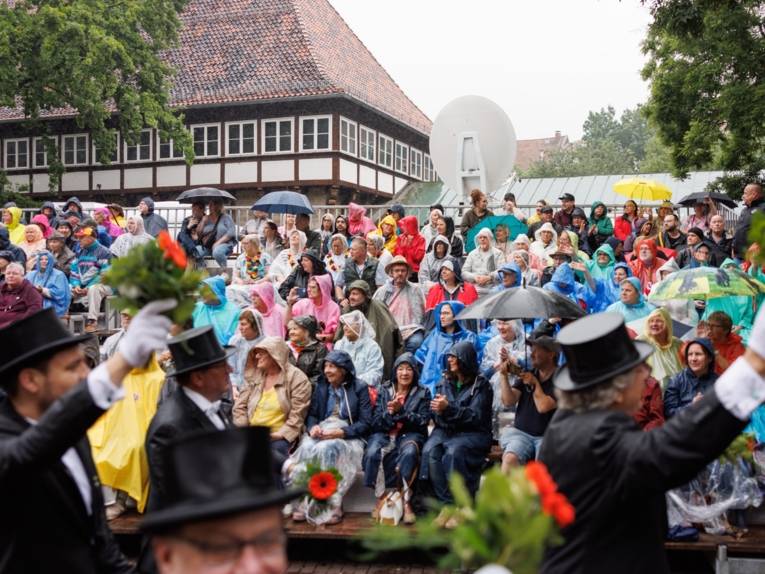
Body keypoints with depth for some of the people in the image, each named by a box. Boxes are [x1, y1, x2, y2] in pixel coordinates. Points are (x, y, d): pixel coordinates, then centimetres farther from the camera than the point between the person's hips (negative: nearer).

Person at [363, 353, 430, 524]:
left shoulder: (423, 393, 10)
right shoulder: (384, 390, 14)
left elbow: (423, 421, -4)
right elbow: (375, 422, 6)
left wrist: (400, 411, -17)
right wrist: (389, 413, -15)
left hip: (410, 434, -1)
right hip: (385, 433, 1)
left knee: (409, 453, -37)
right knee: (372, 453, -32)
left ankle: (406, 502, -29)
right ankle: (380, 498, -21)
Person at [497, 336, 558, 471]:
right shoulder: (526, 374, 11)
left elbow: (543, 407, -15)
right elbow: (508, 402, 3)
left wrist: (534, 383, -5)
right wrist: (504, 375, -5)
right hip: (521, 433, 3)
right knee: (510, 459, -27)